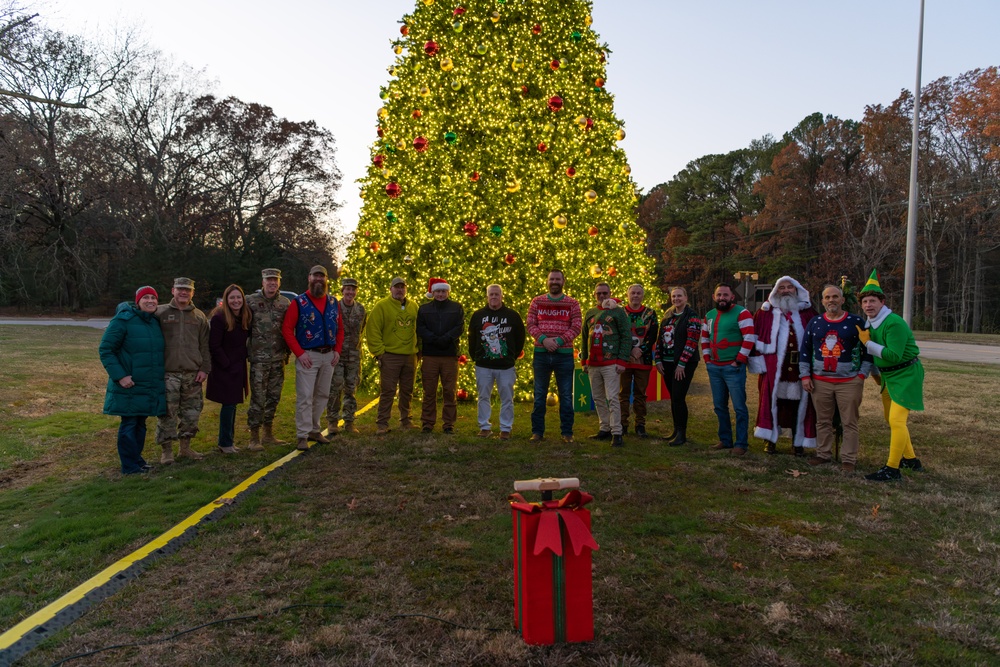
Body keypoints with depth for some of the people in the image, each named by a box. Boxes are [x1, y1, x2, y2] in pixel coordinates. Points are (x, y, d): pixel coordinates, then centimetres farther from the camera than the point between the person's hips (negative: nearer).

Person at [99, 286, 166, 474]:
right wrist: (119, 376, -19)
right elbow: (105, 350, -12)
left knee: (140, 423, 15)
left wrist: (162, 379, 13)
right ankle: (130, 466, 9)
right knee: (129, 424, 0)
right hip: (129, 386, -6)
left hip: (151, 387, 6)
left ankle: (137, 458, 28)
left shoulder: (156, 322, 9)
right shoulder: (123, 320, -11)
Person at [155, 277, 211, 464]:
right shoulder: (160, 313, 2)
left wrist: (204, 369, 3)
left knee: (192, 412, 9)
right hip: (167, 373, -3)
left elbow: (205, 346, 11)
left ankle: (185, 447, 23)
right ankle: (167, 450, 12)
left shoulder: (199, 317, 10)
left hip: (192, 374, 3)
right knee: (167, 413, -1)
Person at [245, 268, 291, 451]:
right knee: (258, 399, -4)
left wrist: (288, 352, 12)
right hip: (259, 358, -4)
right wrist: (247, 350, -1)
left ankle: (269, 434, 23)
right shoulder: (251, 301, -3)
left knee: (274, 398, 11)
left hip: (279, 359, 4)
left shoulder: (285, 303, 8)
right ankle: (254, 438, 4)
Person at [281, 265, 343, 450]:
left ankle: (314, 430, 26)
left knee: (322, 395, 13)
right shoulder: (299, 302, -5)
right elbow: (287, 329, -8)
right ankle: (302, 436, 1)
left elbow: (340, 328, 15)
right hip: (308, 356, -5)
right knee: (305, 397, -6)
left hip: (329, 355, 5)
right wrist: (300, 353, -15)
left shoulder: (334, 302, 9)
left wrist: (337, 350, 3)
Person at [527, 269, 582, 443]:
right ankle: (537, 431, 16)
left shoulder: (572, 303, 4)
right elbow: (530, 325, 1)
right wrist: (544, 339, -15)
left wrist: (559, 341, -15)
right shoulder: (537, 301, 7)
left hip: (564, 354, -1)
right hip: (541, 354, 1)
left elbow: (577, 327, -3)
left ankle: (567, 432, 13)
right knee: (539, 394, 7)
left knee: (566, 395, 4)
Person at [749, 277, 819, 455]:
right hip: (773, 367, -1)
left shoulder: (808, 313, 9)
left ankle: (799, 442, 18)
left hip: (801, 367, 2)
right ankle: (770, 440, 14)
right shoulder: (766, 313, 4)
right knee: (771, 402, 2)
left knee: (800, 404, 6)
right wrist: (757, 361, -6)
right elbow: (755, 338, 1)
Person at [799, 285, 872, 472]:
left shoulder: (856, 322, -1)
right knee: (823, 421, 10)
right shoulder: (815, 322, 7)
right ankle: (823, 454, 22)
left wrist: (862, 374, -6)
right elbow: (804, 349, 9)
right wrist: (805, 375, 4)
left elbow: (867, 349, 1)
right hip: (820, 381, 3)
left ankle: (848, 459, 11)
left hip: (849, 382, -3)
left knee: (849, 423, 2)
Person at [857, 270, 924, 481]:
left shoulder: (895, 323, -24)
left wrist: (868, 343, -24)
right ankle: (910, 460, 35)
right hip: (888, 375, 10)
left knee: (897, 419, -14)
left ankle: (892, 469, -8)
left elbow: (893, 355, -30)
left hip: (906, 374, -10)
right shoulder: (869, 324, 3)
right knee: (890, 418, 19)